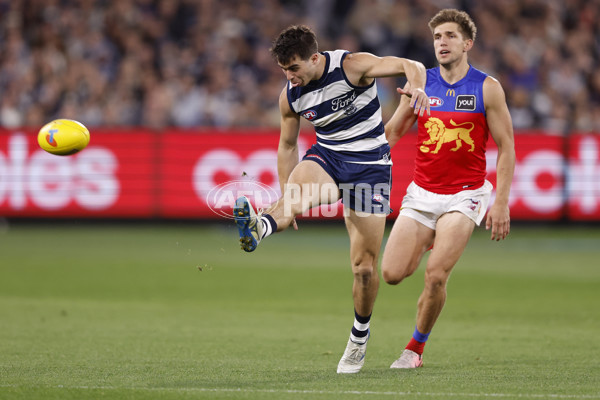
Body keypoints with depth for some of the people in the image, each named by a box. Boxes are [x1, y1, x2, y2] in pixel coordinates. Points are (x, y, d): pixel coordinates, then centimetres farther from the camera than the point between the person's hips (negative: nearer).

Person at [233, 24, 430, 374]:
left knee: (365, 266, -3)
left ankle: (360, 338, 20)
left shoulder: (353, 66, -16)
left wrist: (418, 87, -47)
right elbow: (287, 146, 11)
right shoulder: (290, 96, -3)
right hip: (326, 158, 3)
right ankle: (258, 228, -67)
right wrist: (286, 200, 9)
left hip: (370, 165, -3)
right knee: (299, 187, -37)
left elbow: (410, 66, -23)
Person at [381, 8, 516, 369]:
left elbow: (506, 147, -2)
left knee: (436, 275, -17)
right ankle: (430, 243, 30)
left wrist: (501, 204, -9)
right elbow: (392, 133, 12)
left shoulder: (487, 88, -4)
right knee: (392, 273, -6)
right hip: (422, 193, 3)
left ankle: (416, 349, 5)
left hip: (464, 195, -3)